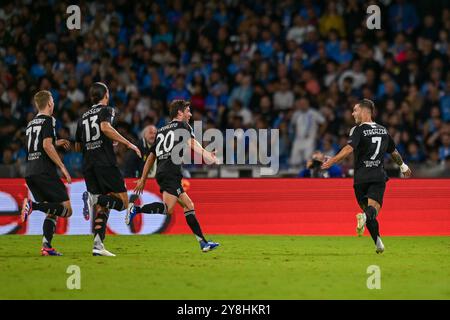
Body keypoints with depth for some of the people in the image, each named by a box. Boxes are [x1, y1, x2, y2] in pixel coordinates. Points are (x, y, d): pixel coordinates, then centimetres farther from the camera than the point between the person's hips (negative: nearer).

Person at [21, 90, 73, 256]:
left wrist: (56, 143, 43)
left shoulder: (31, 124, 21)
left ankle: (46, 246, -1)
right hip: (45, 172, -8)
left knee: (52, 212, 13)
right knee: (66, 209, -8)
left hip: (29, 172, 8)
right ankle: (33, 206, -25)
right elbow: (47, 146, -16)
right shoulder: (48, 120, -3)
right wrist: (62, 167, -13)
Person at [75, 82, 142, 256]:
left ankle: (98, 245, -8)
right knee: (122, 202, -1)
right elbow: (105, 127, -19)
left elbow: (78, 146, 26)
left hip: (88, 166, 6)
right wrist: (128, 144, -18)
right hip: (105, 163, -6)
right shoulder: (106, 110, 3)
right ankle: (95, 199, -27)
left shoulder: (84, 117, 22)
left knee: (102, 207, 7)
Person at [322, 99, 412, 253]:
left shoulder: (358, 130, -4)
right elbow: (394, 152, 26)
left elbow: (349, 149, -22)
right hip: (379, 176, 2)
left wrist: (332, 161, -29)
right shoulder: (383, 130, 13)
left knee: (368, 209, 13)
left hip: (361, 178, -2)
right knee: (373, 208, -14)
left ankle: (379, 244, 12)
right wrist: (403, 167, 42)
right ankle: (365, 216, -49)